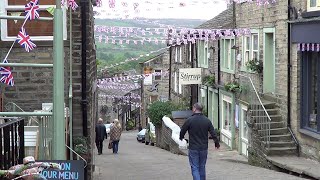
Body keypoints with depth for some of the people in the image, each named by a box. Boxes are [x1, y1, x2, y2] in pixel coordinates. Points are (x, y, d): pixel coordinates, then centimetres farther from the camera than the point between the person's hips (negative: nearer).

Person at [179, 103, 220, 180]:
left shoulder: (189, 120, -11)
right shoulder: (207, 121, 1)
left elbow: (182, 131, 0)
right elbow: (213, 133, 6)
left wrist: (181, 137, 24)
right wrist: (217, 143, 23)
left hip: (193, 148, -4)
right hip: (204, 148, 4)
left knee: (195, 168, -2)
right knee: (202, 167, 16)